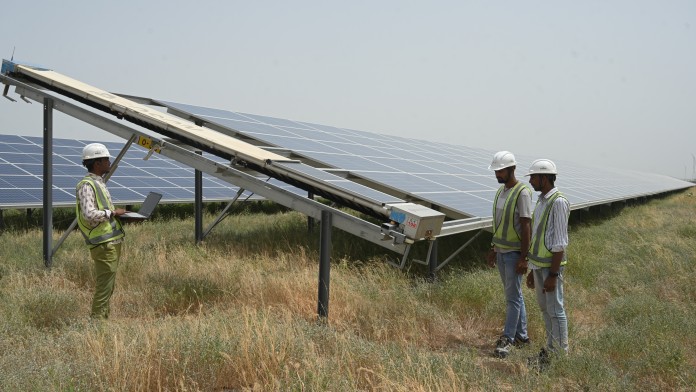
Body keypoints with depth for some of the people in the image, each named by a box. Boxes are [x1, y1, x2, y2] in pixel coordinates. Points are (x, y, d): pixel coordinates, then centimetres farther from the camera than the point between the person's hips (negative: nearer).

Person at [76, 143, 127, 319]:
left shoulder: (99, 183, 16)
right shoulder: (87, 185, -14)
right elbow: (89, 214, -25)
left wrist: (117, 214, 8)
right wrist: (112, 212, -15)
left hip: (112, 243, 10)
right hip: (104, 245, -10)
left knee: (108, 286, 16)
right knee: (104, 287, -6)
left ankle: (104, 318, 24)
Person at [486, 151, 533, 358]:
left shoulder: (522, 193, -15)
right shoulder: (501, 190, 10)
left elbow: (525, 227, -17)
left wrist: (523, 257, -18)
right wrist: (493, 248, 17)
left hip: (514, 253, -8)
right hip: (501, 251, 8)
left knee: (513, 296, -3)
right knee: (513, 294, 14)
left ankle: (507, 339, 3)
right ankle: (521, 335, 24)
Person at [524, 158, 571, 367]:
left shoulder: (559, 202, -19)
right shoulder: (542, 201, 11)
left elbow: (559, 243, -21)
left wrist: (553, 275, -21)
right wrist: (533, 269, 18)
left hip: (552, 266, -9)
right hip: (539, 264, 9)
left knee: (555, 310, 0)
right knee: (545, 308, 16)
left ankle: (560, 355, 11)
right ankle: (550, 349, 27)